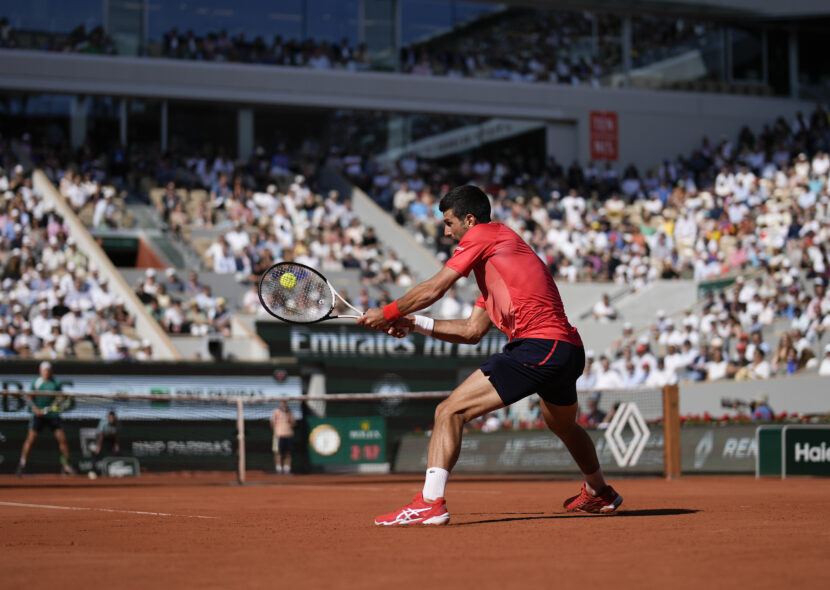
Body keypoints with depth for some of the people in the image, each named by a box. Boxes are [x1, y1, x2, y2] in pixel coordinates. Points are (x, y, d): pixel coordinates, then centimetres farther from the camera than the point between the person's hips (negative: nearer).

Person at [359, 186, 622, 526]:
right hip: (568, 352, 10)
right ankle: (599, 493, 57)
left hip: (539, 346, -10)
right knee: (564, 426, 36)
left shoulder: (484, 234, 1)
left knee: (450, 412, -13)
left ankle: (430, 503, -23)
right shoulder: (492, 265, 27)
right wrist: (414, 325, 22)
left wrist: (388, 313, 11)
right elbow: (472, 331, 25)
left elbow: (433, 290, -2)